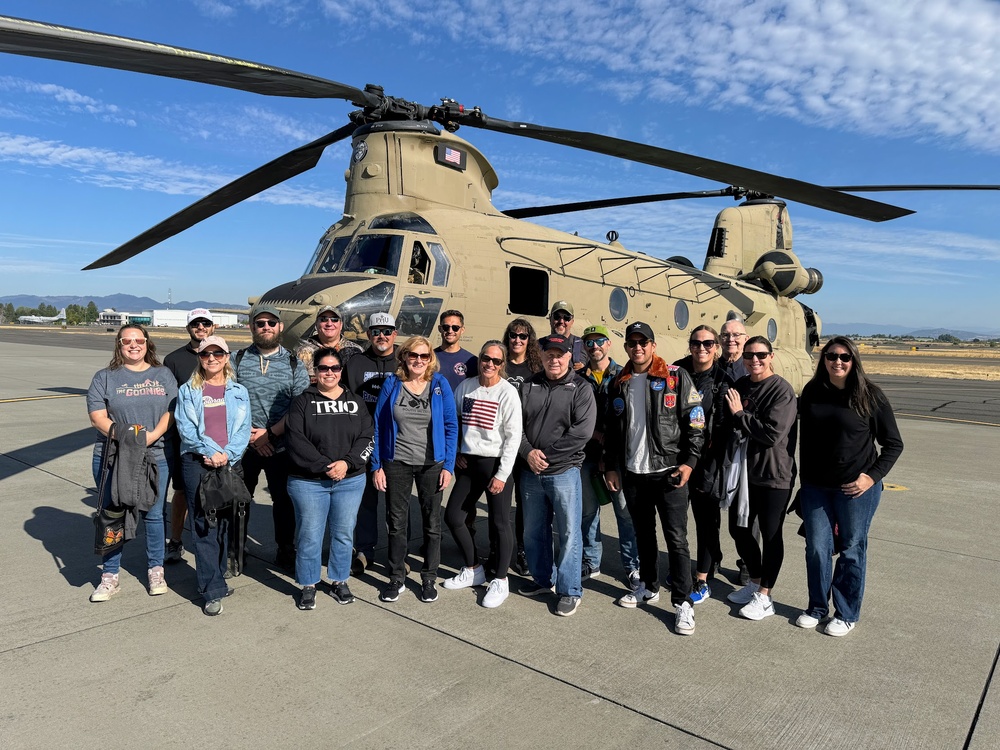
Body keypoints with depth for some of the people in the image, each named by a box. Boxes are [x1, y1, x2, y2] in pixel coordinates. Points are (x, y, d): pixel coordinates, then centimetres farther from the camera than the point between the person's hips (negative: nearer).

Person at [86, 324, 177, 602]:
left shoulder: (163, 375, 10)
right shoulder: (105, 377, 7)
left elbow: (172, 411, 2)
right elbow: (97, 415, -2)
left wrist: (152, 436, -14)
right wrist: (120, 434, -18)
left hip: (156, 456, 0)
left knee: (153, 514, 6)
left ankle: (156, 571, 20)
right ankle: (110, 576, 18)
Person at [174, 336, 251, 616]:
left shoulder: (238, 392, 11)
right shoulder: (188, 391, 6)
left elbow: (243, 429, 4)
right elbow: (185, 428, -3)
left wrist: (227, 454, -11)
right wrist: (211, 452, -14)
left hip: (230, 463, 2)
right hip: (197, 463, -2)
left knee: (224, 523, 8)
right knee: (203, 525, -5)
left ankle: (215, 577, 23)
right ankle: (213, 591, -2)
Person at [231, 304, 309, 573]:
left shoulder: (294, 363, 2)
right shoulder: (237, 359, 4)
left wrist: (270, 433, -13)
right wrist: (249, 434, -10)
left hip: (281, 447, 0)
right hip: (243, 446, 1)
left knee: (284, 500, 9)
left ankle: (286, 552, 25)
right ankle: (235, 552, 25)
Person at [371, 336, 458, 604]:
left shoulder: (440, 384, -4)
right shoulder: (391, 384, -2)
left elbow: (451, 427, -2)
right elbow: (379, 426, 1)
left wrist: (448, 466, -7)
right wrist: (376, 466, -2)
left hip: (432, 465, 0)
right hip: (396, 464, 1)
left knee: (432, 523, 9)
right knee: (396, 523, 9)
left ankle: (429, 578, 26)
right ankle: (396, 578, 25)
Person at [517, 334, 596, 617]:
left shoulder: (581, 388, -3)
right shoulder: (529, 386, 8)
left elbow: (582, 432, -14)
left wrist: (546, 455, -14)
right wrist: (528, 452, -11)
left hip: (564, 472, -4)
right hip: (531, 472, 4)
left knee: (569, 533, 1)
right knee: (533, 531, 15)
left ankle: (570, 590, 15)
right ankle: (543, 579, 34)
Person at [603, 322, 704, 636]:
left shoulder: (676, 377, -5)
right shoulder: (619, 384, 10)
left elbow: (695, 421, -6)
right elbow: (612, 430, 15)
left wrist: (688, 461, -12)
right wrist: (611, 466, 12)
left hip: (669, 472, -5)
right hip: (632, 473, 5)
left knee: (676, 538, -2)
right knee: (643, 534, 17)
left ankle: (683, 603, 8)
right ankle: (648, 586, 34)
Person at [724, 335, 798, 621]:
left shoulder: (782, 390, -14)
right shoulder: (740, 386, 8)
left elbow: (773, 433, -23)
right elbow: (732, 425, 16)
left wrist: (740, 414, -16)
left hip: (774, 475, -7)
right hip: (744, 472, 7)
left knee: (770, 535, 6)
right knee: (739, 529, 16)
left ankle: (764, 597, 20)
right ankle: (755, 583, 36)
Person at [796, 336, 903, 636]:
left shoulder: (870, 395, -8)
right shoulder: (811, 393, 2)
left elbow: (893, 443, -2)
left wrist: (872, 476, -12)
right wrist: (805, 478, 11)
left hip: (856, 488, -3)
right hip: (816, 487, 3)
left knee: (851, 550, 8)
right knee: (816, 548, 8)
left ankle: (846, 614, 24)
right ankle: (817, 607, 26)